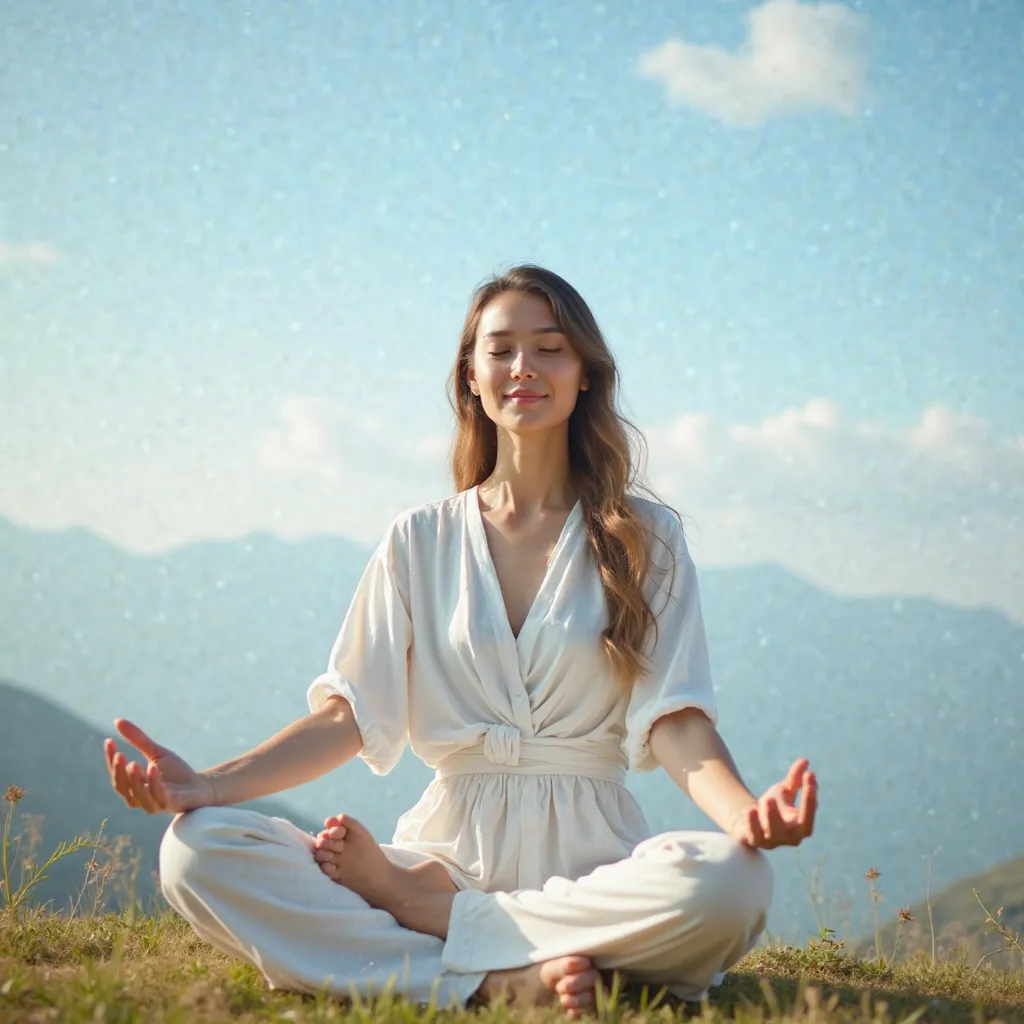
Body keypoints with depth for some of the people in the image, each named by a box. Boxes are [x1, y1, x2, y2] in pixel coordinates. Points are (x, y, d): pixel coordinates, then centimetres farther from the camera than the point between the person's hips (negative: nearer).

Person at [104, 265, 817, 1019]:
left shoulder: (646, 537, 9)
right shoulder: (420, 542, 14)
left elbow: (674, 720, -2)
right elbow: (351, 715, 6)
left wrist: (748, 813, -25)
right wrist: (209, 784, -10)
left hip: (587, 855, -1)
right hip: (450, 840, 1)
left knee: (729, 881, -37)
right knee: (197, 850, -23)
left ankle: (424, 910, -19)